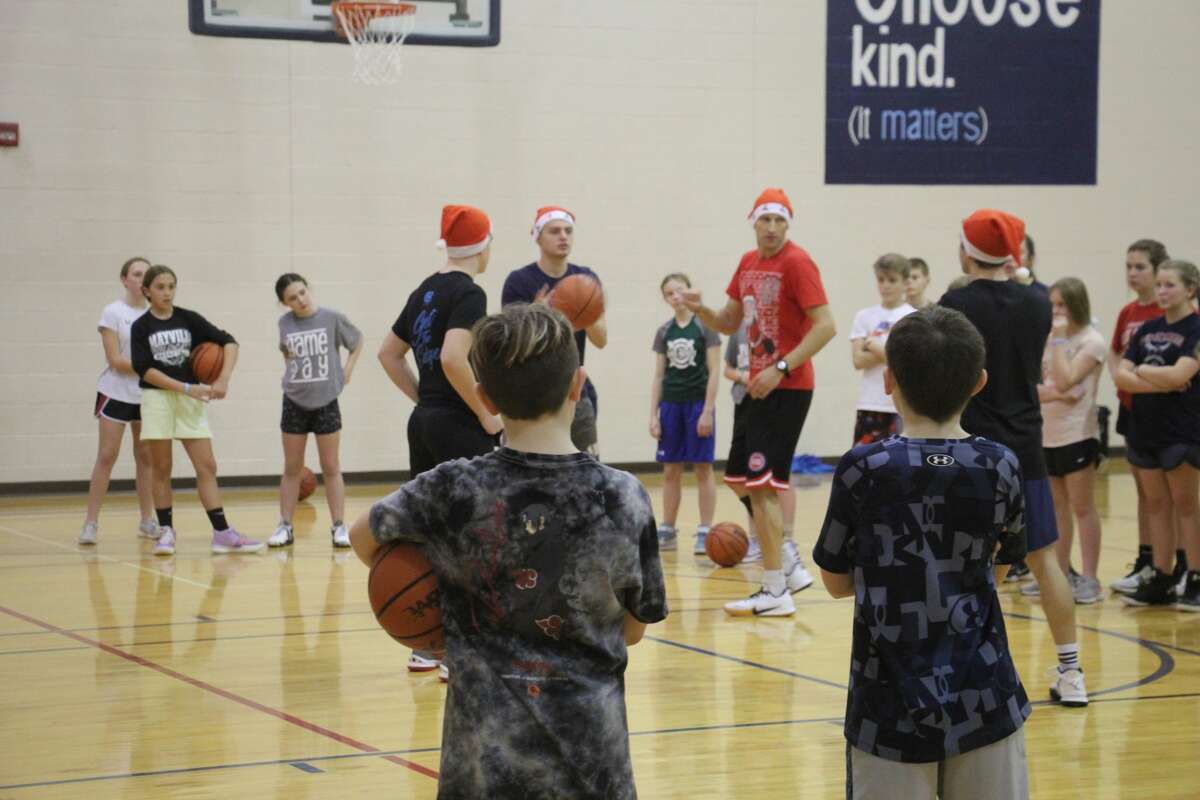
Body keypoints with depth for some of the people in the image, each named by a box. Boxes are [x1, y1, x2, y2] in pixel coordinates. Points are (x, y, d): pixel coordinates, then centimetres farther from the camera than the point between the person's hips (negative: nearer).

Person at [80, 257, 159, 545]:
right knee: (106, 456, -5)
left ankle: (147, 521, 14)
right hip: (116, 393, -4)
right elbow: (115, 360, -13)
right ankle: (91, 523, -2)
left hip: (148, 394, 4)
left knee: (146, 457, 6)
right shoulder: (113, 312, -8)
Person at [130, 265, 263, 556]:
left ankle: (222, 533, -1)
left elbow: (228, 342, 0)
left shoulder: (188, 319, 4)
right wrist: (186, 388, -17)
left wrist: (223, 380, -14)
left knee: (207, 466, -2)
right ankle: (166, 532, 10)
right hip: (157, 398, -2)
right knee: (162, 468, 2)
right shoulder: (141, 327, -1)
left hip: (190, 400, 2)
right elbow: (144, 369, -10)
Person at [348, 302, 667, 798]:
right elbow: (632, 629, 7)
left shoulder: (451, 492, -7)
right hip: (593, 757, 1)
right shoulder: (625, 499, -5)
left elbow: (362, 539, 12)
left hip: (486, 758, -1)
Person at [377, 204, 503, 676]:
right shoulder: (469, 293, -13)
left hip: (424, 423, 8)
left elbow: (389, 354, 19)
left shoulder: (426, 291, 12)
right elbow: (453, 359, -27)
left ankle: (424, 647, 17)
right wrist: (487, 414, -17)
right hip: (460, 428, -8)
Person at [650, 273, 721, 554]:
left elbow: (713, 372, -6)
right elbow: (659, 376, 10)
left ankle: (705, 531, 2)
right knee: (670, 470, 6)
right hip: (671, 404, 4)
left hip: (698, 403, -4)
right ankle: (667, 531, 12)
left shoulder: (705, 326, -4)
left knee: (702, 469, -1)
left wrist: (708, 410, -12)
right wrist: (653, 414, 4)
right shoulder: (663, 331, 8)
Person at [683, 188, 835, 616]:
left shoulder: (797, 263, -13)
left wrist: (780, 368, -23)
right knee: (740, 480, 13)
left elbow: (825, 326, -19)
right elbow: (729, 323, 19)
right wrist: (701, 310, -2)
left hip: (787, 388, -9)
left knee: (761, 484, -10)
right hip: (760, 386, 9)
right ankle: (790, 566, 25)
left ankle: (775, 592, -4)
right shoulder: (748, 263, 11)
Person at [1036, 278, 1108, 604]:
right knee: (1057, 506, 12)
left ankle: (1089, 579, -1)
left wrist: (1058, 340, -18)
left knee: (1082, 507, -4)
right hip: (1047, 434, 7)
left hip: (1078, 434, -7)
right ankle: (1062, 574, 19)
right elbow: (1034, 386, 6)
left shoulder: (1091, 341, -9)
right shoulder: (1051, 339, 12)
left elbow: (1065, 380, -21)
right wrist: (1053, 395, -14)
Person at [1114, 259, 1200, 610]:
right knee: (1156, 505, 9)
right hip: (1145, 427, 6)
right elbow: (1122, 376, 1)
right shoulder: (1148, 329, 10)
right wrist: (1160, 383, -14)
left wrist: (1142, 371, -6)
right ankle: (1161, 580, 13)